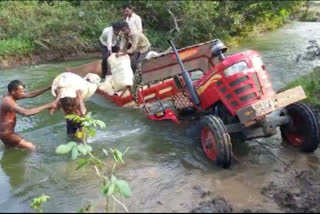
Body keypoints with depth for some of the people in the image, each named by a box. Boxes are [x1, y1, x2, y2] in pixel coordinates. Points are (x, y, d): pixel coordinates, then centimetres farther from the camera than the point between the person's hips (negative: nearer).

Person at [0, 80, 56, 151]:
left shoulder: (10, 96, 1)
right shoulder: (8, 101, -28)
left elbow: (30, 94, 1)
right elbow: (26, 112, -39)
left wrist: (49, 88, -8)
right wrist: (47, 106, -39)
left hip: (8, 131, 10)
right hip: (6, 133, -10)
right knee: (32, 149, -12)